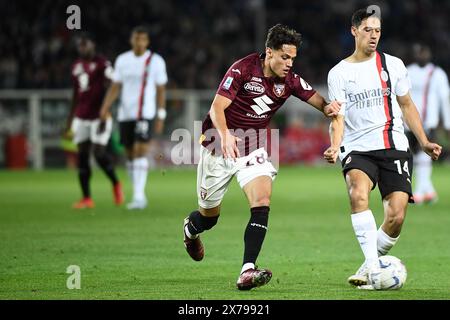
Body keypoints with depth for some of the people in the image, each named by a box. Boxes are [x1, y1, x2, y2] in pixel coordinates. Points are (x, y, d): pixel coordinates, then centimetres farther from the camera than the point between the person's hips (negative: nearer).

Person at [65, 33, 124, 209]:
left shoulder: (102, 63, -7)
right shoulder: (77, 66, 14)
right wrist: (70, 119, 21)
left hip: (98, 116, -6)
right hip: (81, 118, 6)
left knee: (99, 153, -12)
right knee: (82, 156, 2)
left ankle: (116, 184, 14)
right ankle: (86, 198, 6)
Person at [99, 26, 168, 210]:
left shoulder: (156, 61, 0)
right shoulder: (122, 60, 9)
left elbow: (161, 91, 2)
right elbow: (115, 87, 10)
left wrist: (161, 117, -1)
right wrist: (105, 108, -3)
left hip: (146, 114, -4)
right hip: (125, 114, 4)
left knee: (140, 152, -16)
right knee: (130, 155, 9)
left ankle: (138, 196, -18)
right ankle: (139, 195, 22)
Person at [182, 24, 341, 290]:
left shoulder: (289, 80, -4)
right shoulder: (243, 69, -19)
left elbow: (316, 98, -4)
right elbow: (217, 108, -23)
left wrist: (328, 107, -29)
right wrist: (225, 135, -42)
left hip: (253, 150, 3)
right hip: (220, 147, -3)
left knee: (262, 203, -21)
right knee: (210, 215, 10)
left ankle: (248, 271, -27)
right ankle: (190, 229, 49)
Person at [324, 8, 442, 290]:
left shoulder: (393, 64, 9)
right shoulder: (339, 73, 5)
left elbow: (406, 105, 18)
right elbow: (338, 117, 0)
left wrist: (424, 142, 10)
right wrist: (335, 147, -19)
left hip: (394, 147, 1)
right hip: (358, 149, -1)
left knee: (396, 217, -13)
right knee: (358, 193, -32)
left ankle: (372, 265, 12)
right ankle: (372, 268, -31)